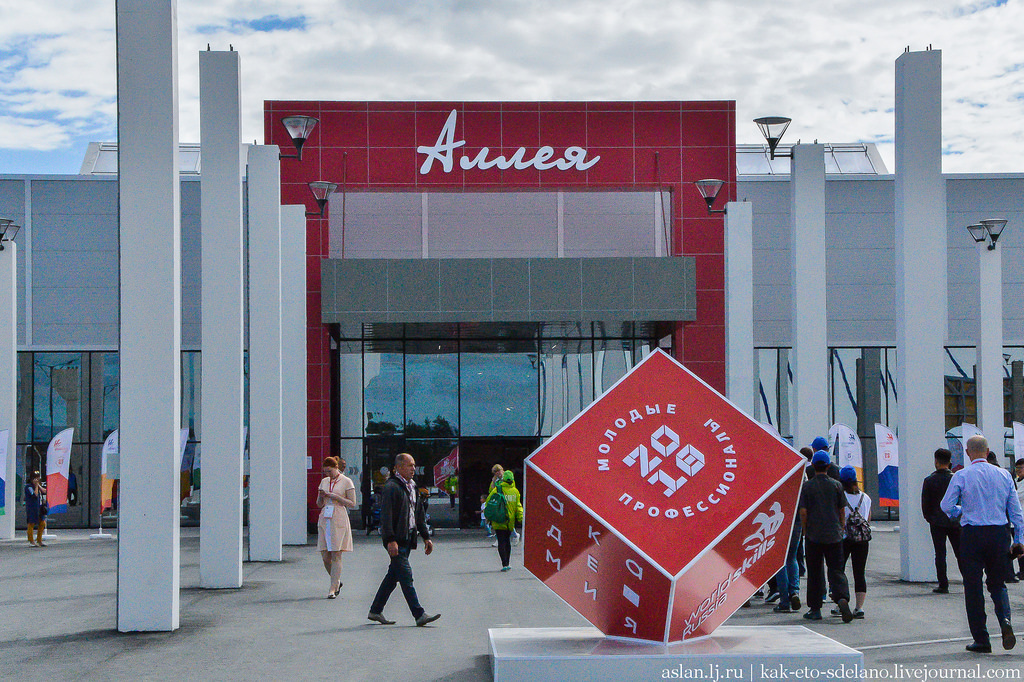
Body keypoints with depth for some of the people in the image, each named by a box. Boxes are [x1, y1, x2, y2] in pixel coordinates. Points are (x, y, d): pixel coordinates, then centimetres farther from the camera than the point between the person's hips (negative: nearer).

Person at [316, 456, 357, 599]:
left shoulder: (346, 482, -1)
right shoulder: (324, 481, 14)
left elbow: (352, 504, -3)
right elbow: (319, 504, 18)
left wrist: (336, 497, -14)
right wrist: (321, 496, -4)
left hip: (339, 520, -5)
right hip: (324, 520, 5)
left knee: (336, 555, -7)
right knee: (325, 556, 2)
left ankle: (333, 589, -4)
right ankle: (337, 582, 24)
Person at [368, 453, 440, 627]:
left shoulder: (412, 487, 17)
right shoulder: (391, 487, -12)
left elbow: (419, 514, 24)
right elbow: (386, 516, -17)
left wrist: (426, 537, 21)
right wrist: (391, 540, -23)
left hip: (407, 539, 9)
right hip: (396, 540, -9)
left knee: (393, 575, 12)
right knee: (406, 577, -8)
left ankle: (375, 611, 21)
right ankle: (419, 615, -10)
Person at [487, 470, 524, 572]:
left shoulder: (497, 490, -8)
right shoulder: (515, 491, 2)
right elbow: (518, 506, 5)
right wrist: (520, 518, 12)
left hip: (499, 522, -3)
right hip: (510, 522, 3)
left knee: (501, 542, -3)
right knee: (507, 542, 16)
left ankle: (504, 564, -14)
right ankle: (507, 564, 19)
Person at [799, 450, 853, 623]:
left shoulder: (807, 486, -3)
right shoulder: (836, 485, 2)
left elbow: (803, 512, -5)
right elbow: (842, 511, 5)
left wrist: (805, 532, 7)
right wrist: (841, 529, 17)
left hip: (814, 536, -1)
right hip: (834, 535, 1)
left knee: (814, 572, 7)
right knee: (836, 569, 4)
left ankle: (815, 609, 11)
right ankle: (842, 597, -22)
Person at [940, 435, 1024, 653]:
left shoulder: (961, 476, -5)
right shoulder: (1004, 475, 5)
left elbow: (946, 506, -3)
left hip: (972, 535, -3)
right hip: (999, 533, 3)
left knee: (973, 586, 5)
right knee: (997, 583, 17)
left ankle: (981, 640, 7)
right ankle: (1005, 620, -10)